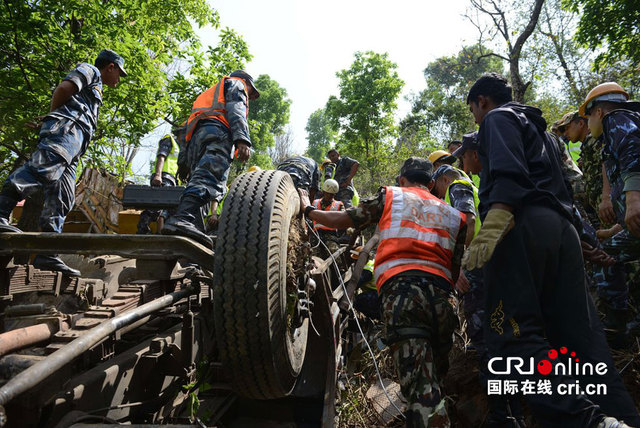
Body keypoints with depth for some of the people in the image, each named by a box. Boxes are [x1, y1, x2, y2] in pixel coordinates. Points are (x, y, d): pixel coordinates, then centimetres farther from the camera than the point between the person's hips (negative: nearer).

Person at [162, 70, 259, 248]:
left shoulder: (209, 93, 47)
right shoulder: (236, 83, 24)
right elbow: (235, 110, -1)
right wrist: (242, 139, -17)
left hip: (194, 138, 9)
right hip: (216, 130, -9)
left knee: (200, 179, -4)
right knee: (209, 179, -28)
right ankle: (182, 219, -49)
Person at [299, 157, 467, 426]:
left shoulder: (391, 195, 17)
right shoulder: (453, 214, 27)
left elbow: (343, 220, 17)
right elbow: (456, 270, 18)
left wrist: (307, 210, 32)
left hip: (400, 288, -4)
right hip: (441, 293, 4)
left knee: (421, 388, -8)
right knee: (436, 381, 17)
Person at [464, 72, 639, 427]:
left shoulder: (498, 117, 10)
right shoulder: (538, 128, 38)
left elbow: (507, 171, -12)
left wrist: (492, 224, -25)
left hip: (524, 223, -9)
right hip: (563, 227, 9)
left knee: (509, 333, -16)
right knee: (581, 335, 3)